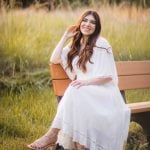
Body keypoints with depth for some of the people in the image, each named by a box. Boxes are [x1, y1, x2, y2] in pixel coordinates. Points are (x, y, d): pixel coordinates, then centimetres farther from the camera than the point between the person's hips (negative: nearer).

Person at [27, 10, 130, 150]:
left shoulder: (101, 44, -4)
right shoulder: (75, 44, 15)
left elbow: (108, 76, -10)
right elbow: (54, 59, 7)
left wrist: (86, 81, -23)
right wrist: (65, 37, 7)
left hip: (102, 91, -5)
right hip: (83, 92, 5)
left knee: (75, 92, -35)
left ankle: (53, 134, -33)